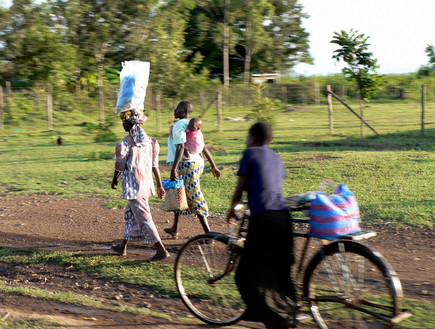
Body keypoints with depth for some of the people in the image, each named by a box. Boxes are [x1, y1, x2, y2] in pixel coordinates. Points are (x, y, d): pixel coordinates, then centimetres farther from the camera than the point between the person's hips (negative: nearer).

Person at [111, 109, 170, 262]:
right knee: (131, 214, 20)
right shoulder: (148, 140, 5)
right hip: (146, 183, 8)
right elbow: (154, 165, 6)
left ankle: (161, 250, -8)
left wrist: (114, 180, 12)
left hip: (132, 185, -8)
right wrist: (159, 185, 11)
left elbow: (120, 165, -6)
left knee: (144, 218, -4)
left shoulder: (126, 142, -15)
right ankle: (123, 247, 32)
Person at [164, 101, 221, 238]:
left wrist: (173, 169, -26)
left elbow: (181, 147, -22)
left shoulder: (179, 125, -11)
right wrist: (213, 166, 18)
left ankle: (208, 233, -6)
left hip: (186, 164, -9)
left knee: (195, 198, -6)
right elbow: (204, 148, 15)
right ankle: (174, 229, 31)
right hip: (198, 162, 9)